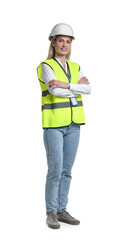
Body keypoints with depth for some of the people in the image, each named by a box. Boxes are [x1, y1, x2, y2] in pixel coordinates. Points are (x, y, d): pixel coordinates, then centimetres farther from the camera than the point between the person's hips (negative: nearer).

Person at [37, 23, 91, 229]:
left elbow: (88, 89, -6)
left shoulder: (75, 68, 12)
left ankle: (61, 211, 17)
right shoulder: (46, 66, -6)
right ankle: (51, 213, 6)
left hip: (73, 124, 6)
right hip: (53, 124, -6)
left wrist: (66, 85, -19)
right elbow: (55, 91, -22)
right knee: (55, 170, -7)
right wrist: (77, 87, -10)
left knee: (66, 170, 7)